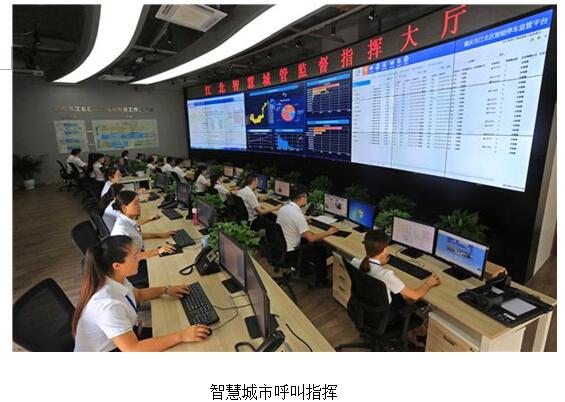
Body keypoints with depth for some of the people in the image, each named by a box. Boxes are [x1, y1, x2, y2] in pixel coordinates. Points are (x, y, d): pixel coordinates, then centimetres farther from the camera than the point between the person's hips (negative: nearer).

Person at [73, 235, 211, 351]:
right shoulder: (107, 304, -37)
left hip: (122, 338, 7)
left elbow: (137, 294, 9)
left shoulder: (115, 279, -13)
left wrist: (165, 290, -3)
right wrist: (180, 336, -35)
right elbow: (132, 349, -36)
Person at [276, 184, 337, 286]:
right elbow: (311, 238, -26)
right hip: (289, 253, -8)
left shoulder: (283, 208, -2)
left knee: (306, 241, 27)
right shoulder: (298, 215, -27)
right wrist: (328, 232, -12)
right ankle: (321, 280, 27)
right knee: (322, 250, 9)